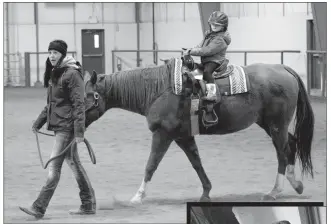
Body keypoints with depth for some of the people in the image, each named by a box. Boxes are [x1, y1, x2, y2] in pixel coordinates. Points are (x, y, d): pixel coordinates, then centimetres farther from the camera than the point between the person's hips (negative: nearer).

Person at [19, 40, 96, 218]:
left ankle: (39, 208, -10)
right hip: (58, 126, 9)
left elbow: (79, 104, -17)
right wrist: (39, 122, 17)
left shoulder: (72, 74, -14)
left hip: (67, 127, -9)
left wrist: (79, 131, -20)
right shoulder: (54, 74, 14)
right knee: (74, 164, 14)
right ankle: (88, 205, 21)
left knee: (54, 167, -9)